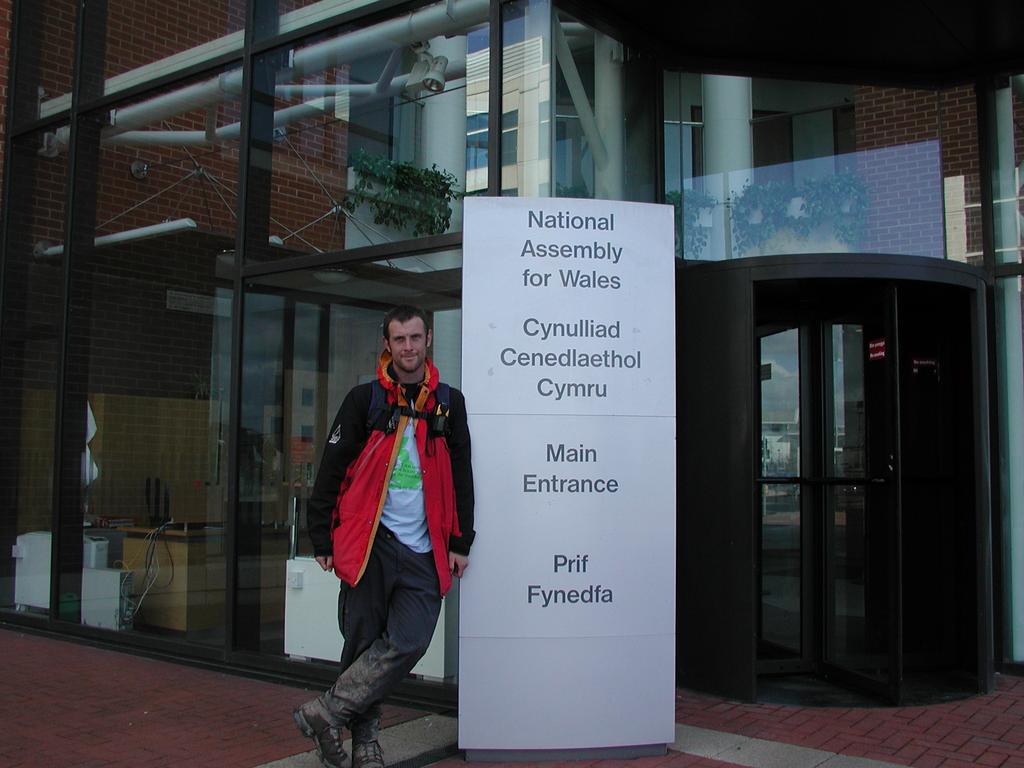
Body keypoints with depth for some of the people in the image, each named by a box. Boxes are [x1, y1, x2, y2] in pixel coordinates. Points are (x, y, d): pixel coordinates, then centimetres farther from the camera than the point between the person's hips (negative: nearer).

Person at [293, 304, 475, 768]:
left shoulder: (449, 403, 10)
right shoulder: (364, 400, 3)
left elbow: (461, 478, 12)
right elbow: (331, 472, 2)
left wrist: (460, 543, 7)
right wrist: (323, 540, -3)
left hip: (424, 551, 2)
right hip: (371, 542, -2)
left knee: (409, 643, -10)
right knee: (364, 642, 3)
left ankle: (326, 713, 1)